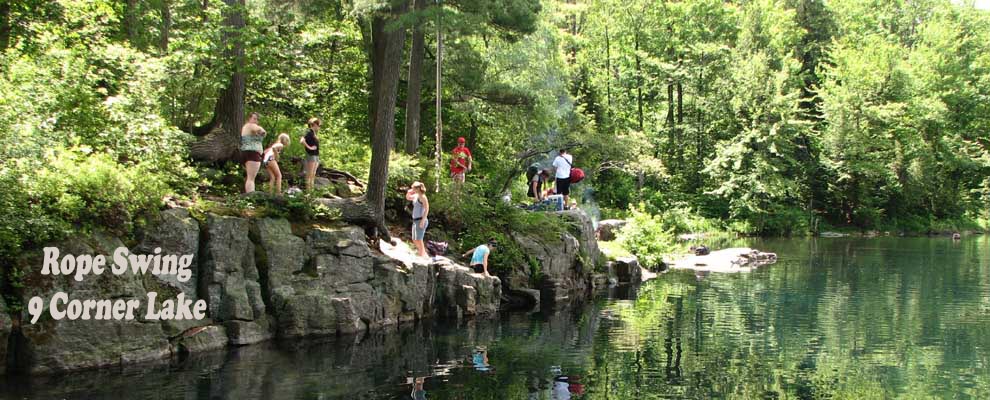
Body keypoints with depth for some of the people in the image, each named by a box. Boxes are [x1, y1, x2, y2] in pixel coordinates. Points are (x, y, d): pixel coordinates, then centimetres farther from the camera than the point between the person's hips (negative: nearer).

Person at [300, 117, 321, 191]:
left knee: (313, 174, 10)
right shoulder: (309, 132, -11)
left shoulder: (313, 133, 15)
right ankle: (308, 189, -7)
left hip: (316, 155, 9)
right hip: (311, 155, -9)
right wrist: (309, 147, -18)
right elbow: (302, 141, -25)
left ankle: (312, 188, 14)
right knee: (310, 174, -8)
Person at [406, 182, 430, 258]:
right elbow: (408, 197, 31)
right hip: (415, 220, 10)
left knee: (418, 240, -10)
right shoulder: (416, 196, 13)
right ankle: (424, 254, 21)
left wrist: (423, 221, -22)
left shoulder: (422, 197, -13)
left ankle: (423, 255, -5)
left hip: (420, 220, -10)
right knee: (414, 240, 13)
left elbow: (427, 209, -18)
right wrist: (409, 192, 10)